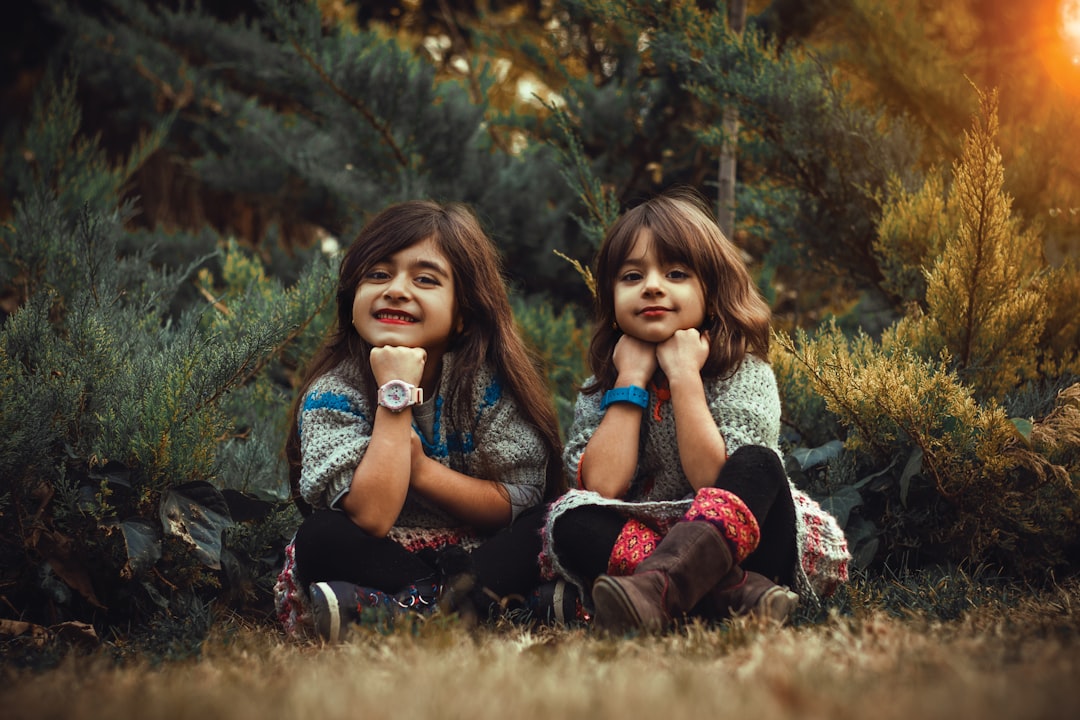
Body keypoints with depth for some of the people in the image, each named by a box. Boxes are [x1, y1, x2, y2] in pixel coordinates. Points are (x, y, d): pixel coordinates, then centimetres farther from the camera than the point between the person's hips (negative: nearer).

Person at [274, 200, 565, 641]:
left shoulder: (488, 378, -6)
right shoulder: (333, 392, -10)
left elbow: (518, 503, -8)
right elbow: (371, 518, -24)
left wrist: (422, 469, -20)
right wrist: (396, 396, -25)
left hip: (481, 552, 2)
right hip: (378, 559, -1)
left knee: (549, 529, -25)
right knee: (321, 539, -29)